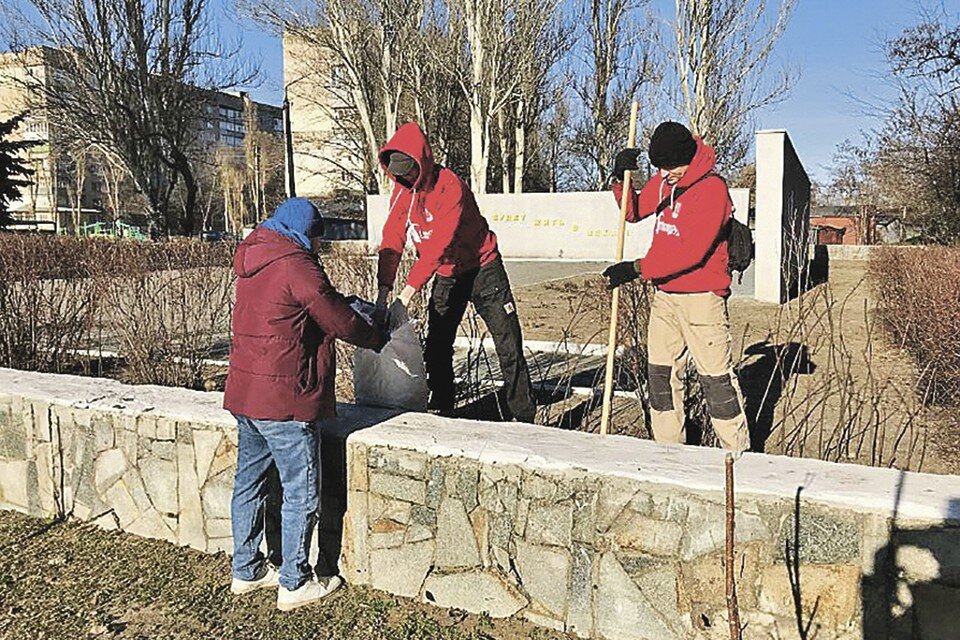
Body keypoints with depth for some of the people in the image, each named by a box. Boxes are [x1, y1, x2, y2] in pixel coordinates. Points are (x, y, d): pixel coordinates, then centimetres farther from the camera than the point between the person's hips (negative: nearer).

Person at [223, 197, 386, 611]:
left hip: (245, 391, 10)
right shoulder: (296, 265, -14)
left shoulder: (253, 262, 13)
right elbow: (339, 321, -9)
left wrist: (341, 305, 17)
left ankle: (246, 571, 30)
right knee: (301, 491, 1)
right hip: (283, 399, -9)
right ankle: (294, 584, 10)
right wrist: (378, 340, 7)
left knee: (249, 481, 17)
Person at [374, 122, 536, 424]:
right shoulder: (401, 190, -5)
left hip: (482, 270, -6)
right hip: (446, 275, 6)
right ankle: (441, 407, 21)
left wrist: (411, 287, -39)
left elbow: (439, 245, -33)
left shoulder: (451, 187, -26)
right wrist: (384, 289, -22)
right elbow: (392, 241, -11)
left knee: (509, 346, -5)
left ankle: (523, 416, 3)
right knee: (437, 347, 8)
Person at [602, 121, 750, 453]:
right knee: (660, 373, 11)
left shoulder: (712, 188, -15)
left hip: (701, 297, -7)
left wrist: (637, 269, -22)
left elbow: (692, 252, -22)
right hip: (664, 295, 7)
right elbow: (634, 211, 21)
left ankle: (737, 452, 12)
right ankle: (668, 447, 23)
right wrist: (621, 177, 2)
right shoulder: (663, 180, 8)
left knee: (716, 379, -1)